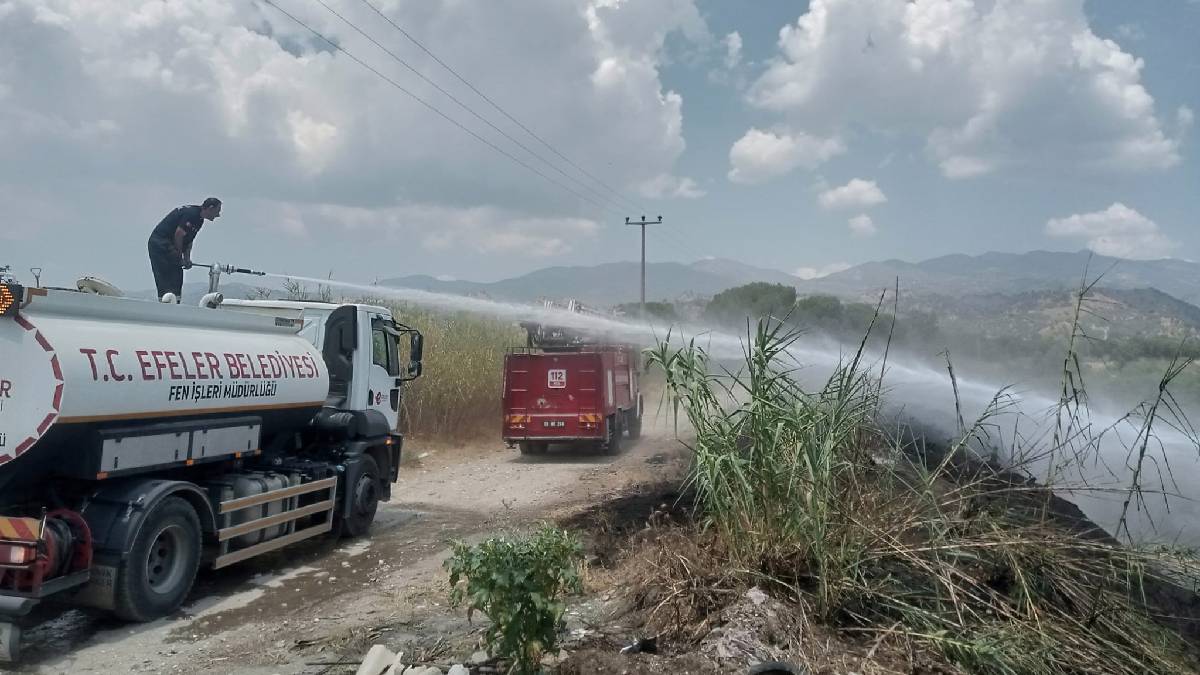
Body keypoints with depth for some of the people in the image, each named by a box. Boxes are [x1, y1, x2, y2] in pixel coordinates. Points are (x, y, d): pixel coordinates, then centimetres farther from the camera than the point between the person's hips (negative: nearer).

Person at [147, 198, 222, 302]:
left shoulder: (199, 220, 12)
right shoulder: (191, 213, -19)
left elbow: (189, 240, 15)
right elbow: (178, 235, -21)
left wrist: (187, 259, 3)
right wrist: (179, 257, -12)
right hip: (160, 244, -10)